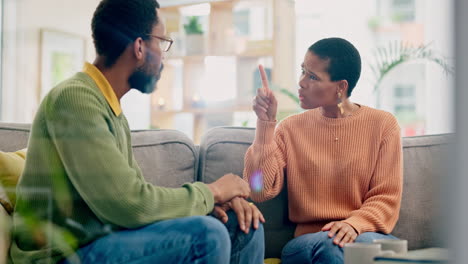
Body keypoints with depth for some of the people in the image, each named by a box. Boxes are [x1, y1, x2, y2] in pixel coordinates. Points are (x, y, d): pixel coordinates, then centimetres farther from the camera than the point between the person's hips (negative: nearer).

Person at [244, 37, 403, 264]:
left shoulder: (383, 124, 6)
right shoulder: (291, 128, 10)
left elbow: (386, 197, 2)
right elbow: (260, 191, -3)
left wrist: (354, 224, -19)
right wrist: (265, 123, -7)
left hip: (364, 234, -1)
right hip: (307, 241, 1)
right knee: (329, 245, -35)